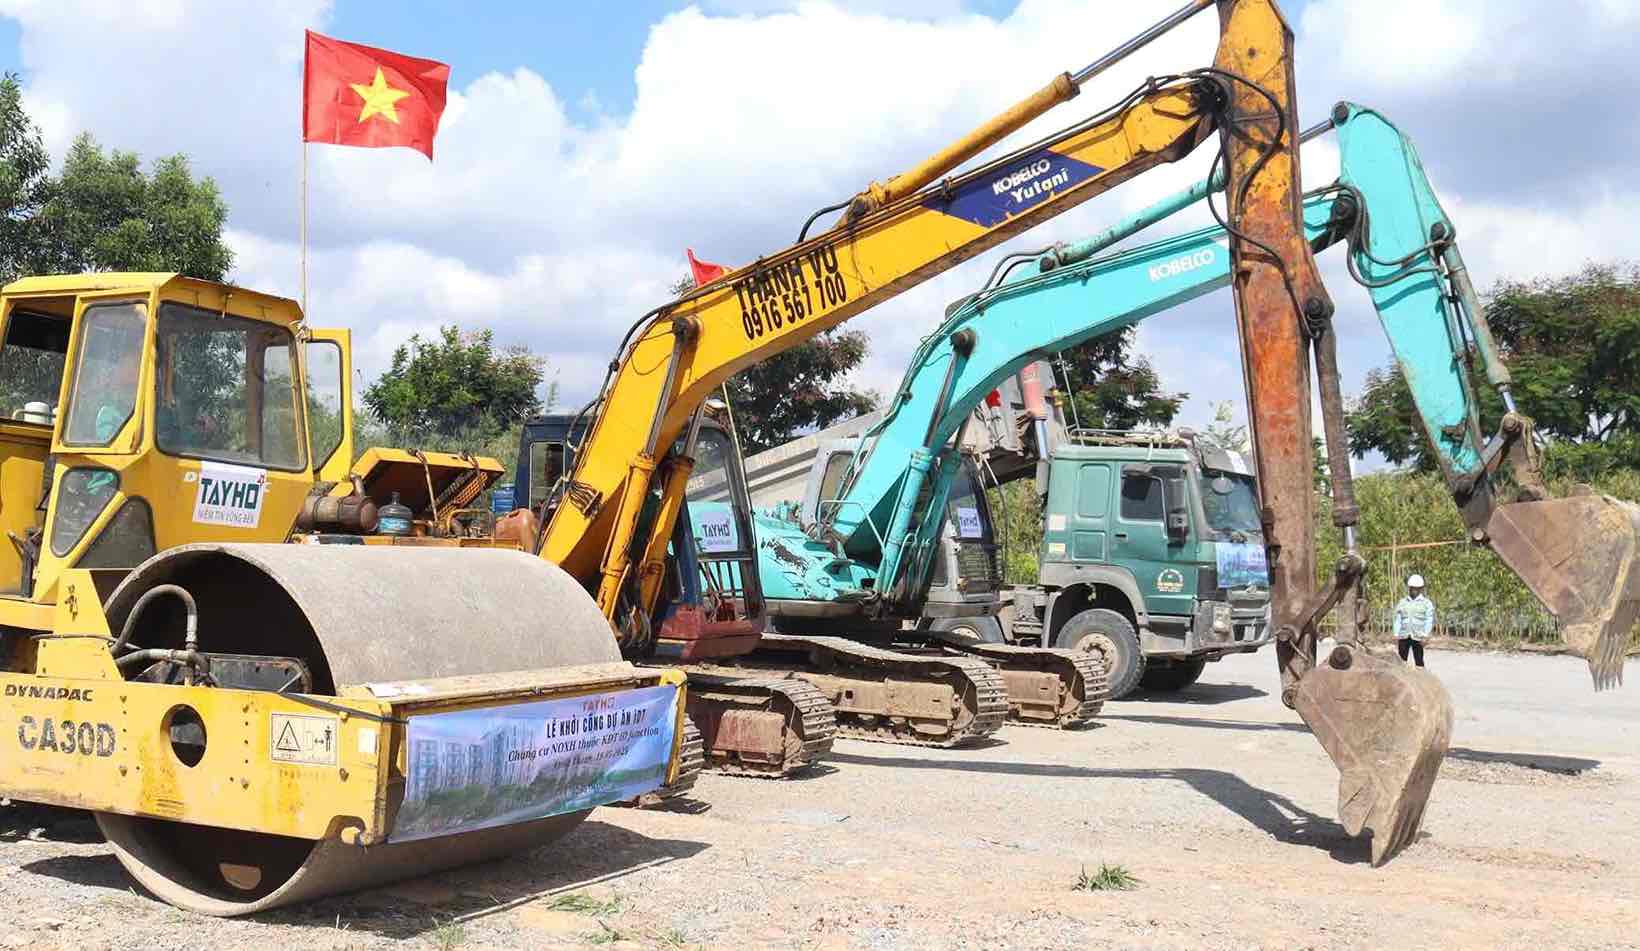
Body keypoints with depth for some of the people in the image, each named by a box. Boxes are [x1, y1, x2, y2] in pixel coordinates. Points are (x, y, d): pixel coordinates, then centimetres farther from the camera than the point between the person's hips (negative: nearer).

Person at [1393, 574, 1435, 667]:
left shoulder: (1427, 603, 4)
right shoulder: (1402, 602, 14)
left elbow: (1429, 621, -3)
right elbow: (1398, 620, 13)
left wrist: (1425, 636, -14)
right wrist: (1396, 635, 3)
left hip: (1417, 637, -3)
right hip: (1403, 636, 3)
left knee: (1419, 661, -2)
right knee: (1401, 660, -1)